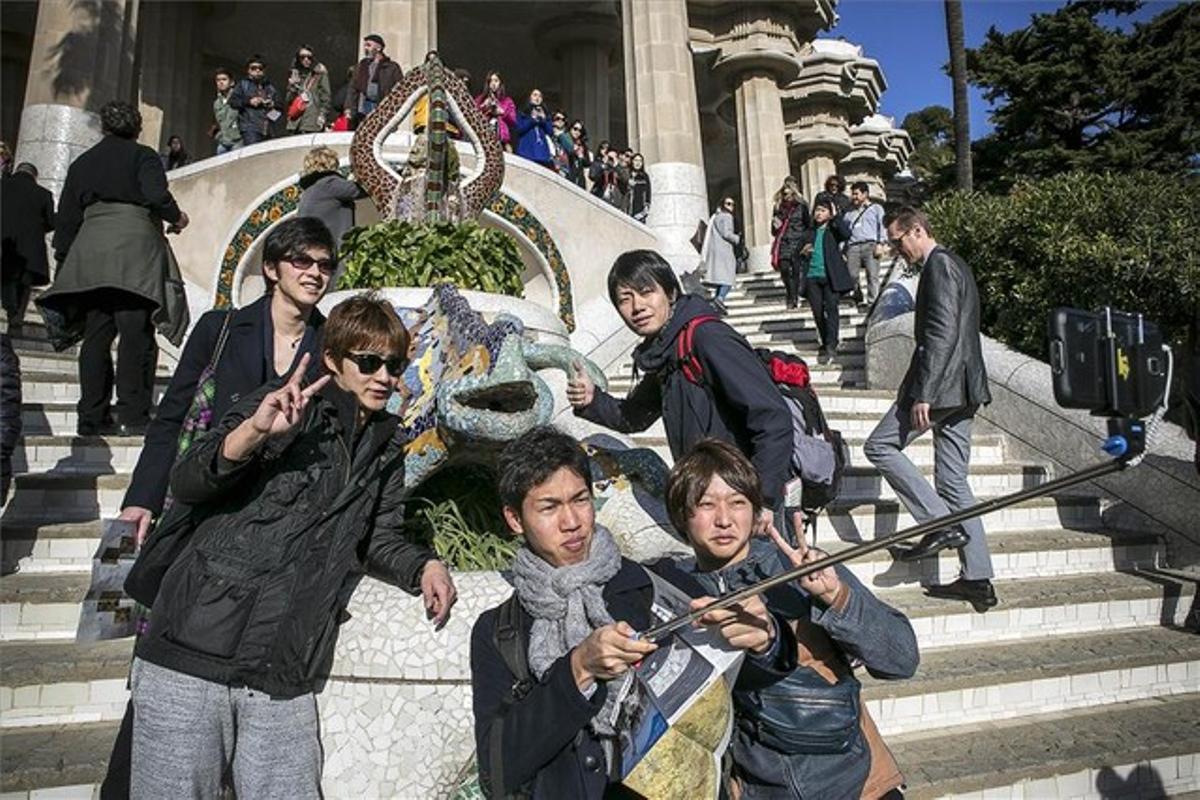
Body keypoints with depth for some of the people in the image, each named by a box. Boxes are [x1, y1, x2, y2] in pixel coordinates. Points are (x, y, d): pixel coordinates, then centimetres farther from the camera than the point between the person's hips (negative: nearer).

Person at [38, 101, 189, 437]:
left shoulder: (81, 163, 22)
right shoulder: (142, 156, 7)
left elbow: (66, 218, 20)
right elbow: (156, 196, -12)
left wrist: (64, 263, 22)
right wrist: (176, 217, 7)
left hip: (89, 252, 5)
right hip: (134, 249, -5)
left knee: (96, 336, 6)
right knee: (135, 334, -7)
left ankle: (92, 418, 6)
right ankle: (133, 416, -12)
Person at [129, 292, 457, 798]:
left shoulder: (386, 449, 13)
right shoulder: (287, 408, -2)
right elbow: (187, 485, -9)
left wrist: (423, 566, 0)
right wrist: (255, 430, -27)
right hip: (192, 653, -3)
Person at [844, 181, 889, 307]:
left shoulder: (876, 208, 18)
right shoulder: (849, 213, 28)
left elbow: (883, 226, 5)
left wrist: (881, 244, -9)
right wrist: (843, 251, 11)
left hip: (870, 245, -3)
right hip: (853, 247, 3)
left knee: (872, 275, -12)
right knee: (851, 276, -8)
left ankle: (873, 302, -14)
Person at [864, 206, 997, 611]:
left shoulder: (939, 265, -10)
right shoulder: (952, 264, 21)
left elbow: (942, 332, -20)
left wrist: (922, 393, -22)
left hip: (941, 383, -10)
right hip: (961, 388, 10)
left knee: (880, 446, -1)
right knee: (954, 483, 9)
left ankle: (940, 523, -5)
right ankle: (977, 580, 12)